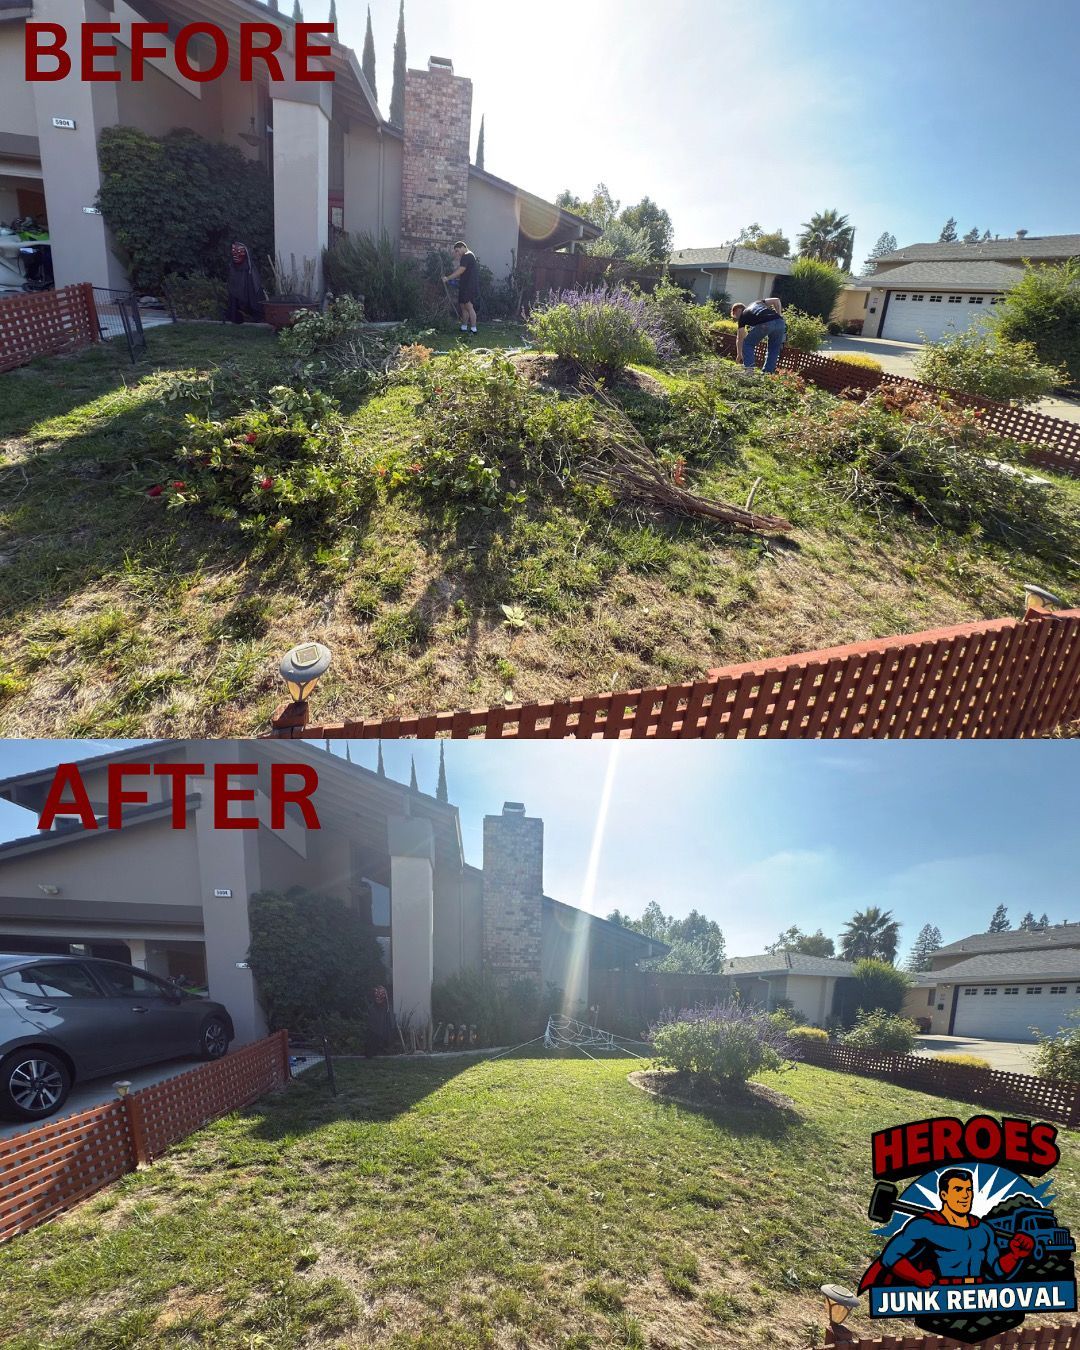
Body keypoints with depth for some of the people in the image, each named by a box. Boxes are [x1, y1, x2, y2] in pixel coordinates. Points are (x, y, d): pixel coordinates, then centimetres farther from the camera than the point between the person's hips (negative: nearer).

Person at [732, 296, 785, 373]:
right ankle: (768, 372, 17)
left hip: (764, 324, -5)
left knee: (748, 344, 16)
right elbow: (776, 300, 26)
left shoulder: (743, 315, 23)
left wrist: (739, 354, 34)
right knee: (774, 349, 21)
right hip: (780, 322, 5)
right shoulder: (757, 303, 37)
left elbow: (740, 338, 24)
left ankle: (749, 370, 6)